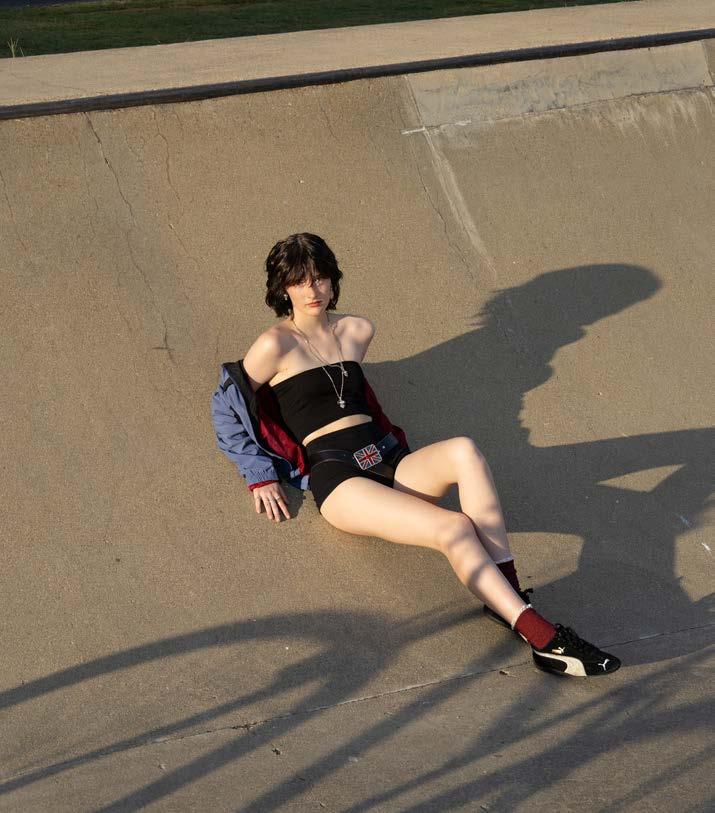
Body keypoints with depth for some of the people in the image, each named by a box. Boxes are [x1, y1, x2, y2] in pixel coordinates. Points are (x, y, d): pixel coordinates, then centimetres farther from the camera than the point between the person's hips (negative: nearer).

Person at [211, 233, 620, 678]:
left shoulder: (357, 331, 18)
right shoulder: (276, 345, 0)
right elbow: (226, 409, 8)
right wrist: (261, 476, 6)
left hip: (388, 463, 5)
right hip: (335, 478, -5)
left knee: (463, 451, -32)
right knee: (455, 529, -30)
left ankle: (509, 594, -35)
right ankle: (542, 637, -36)